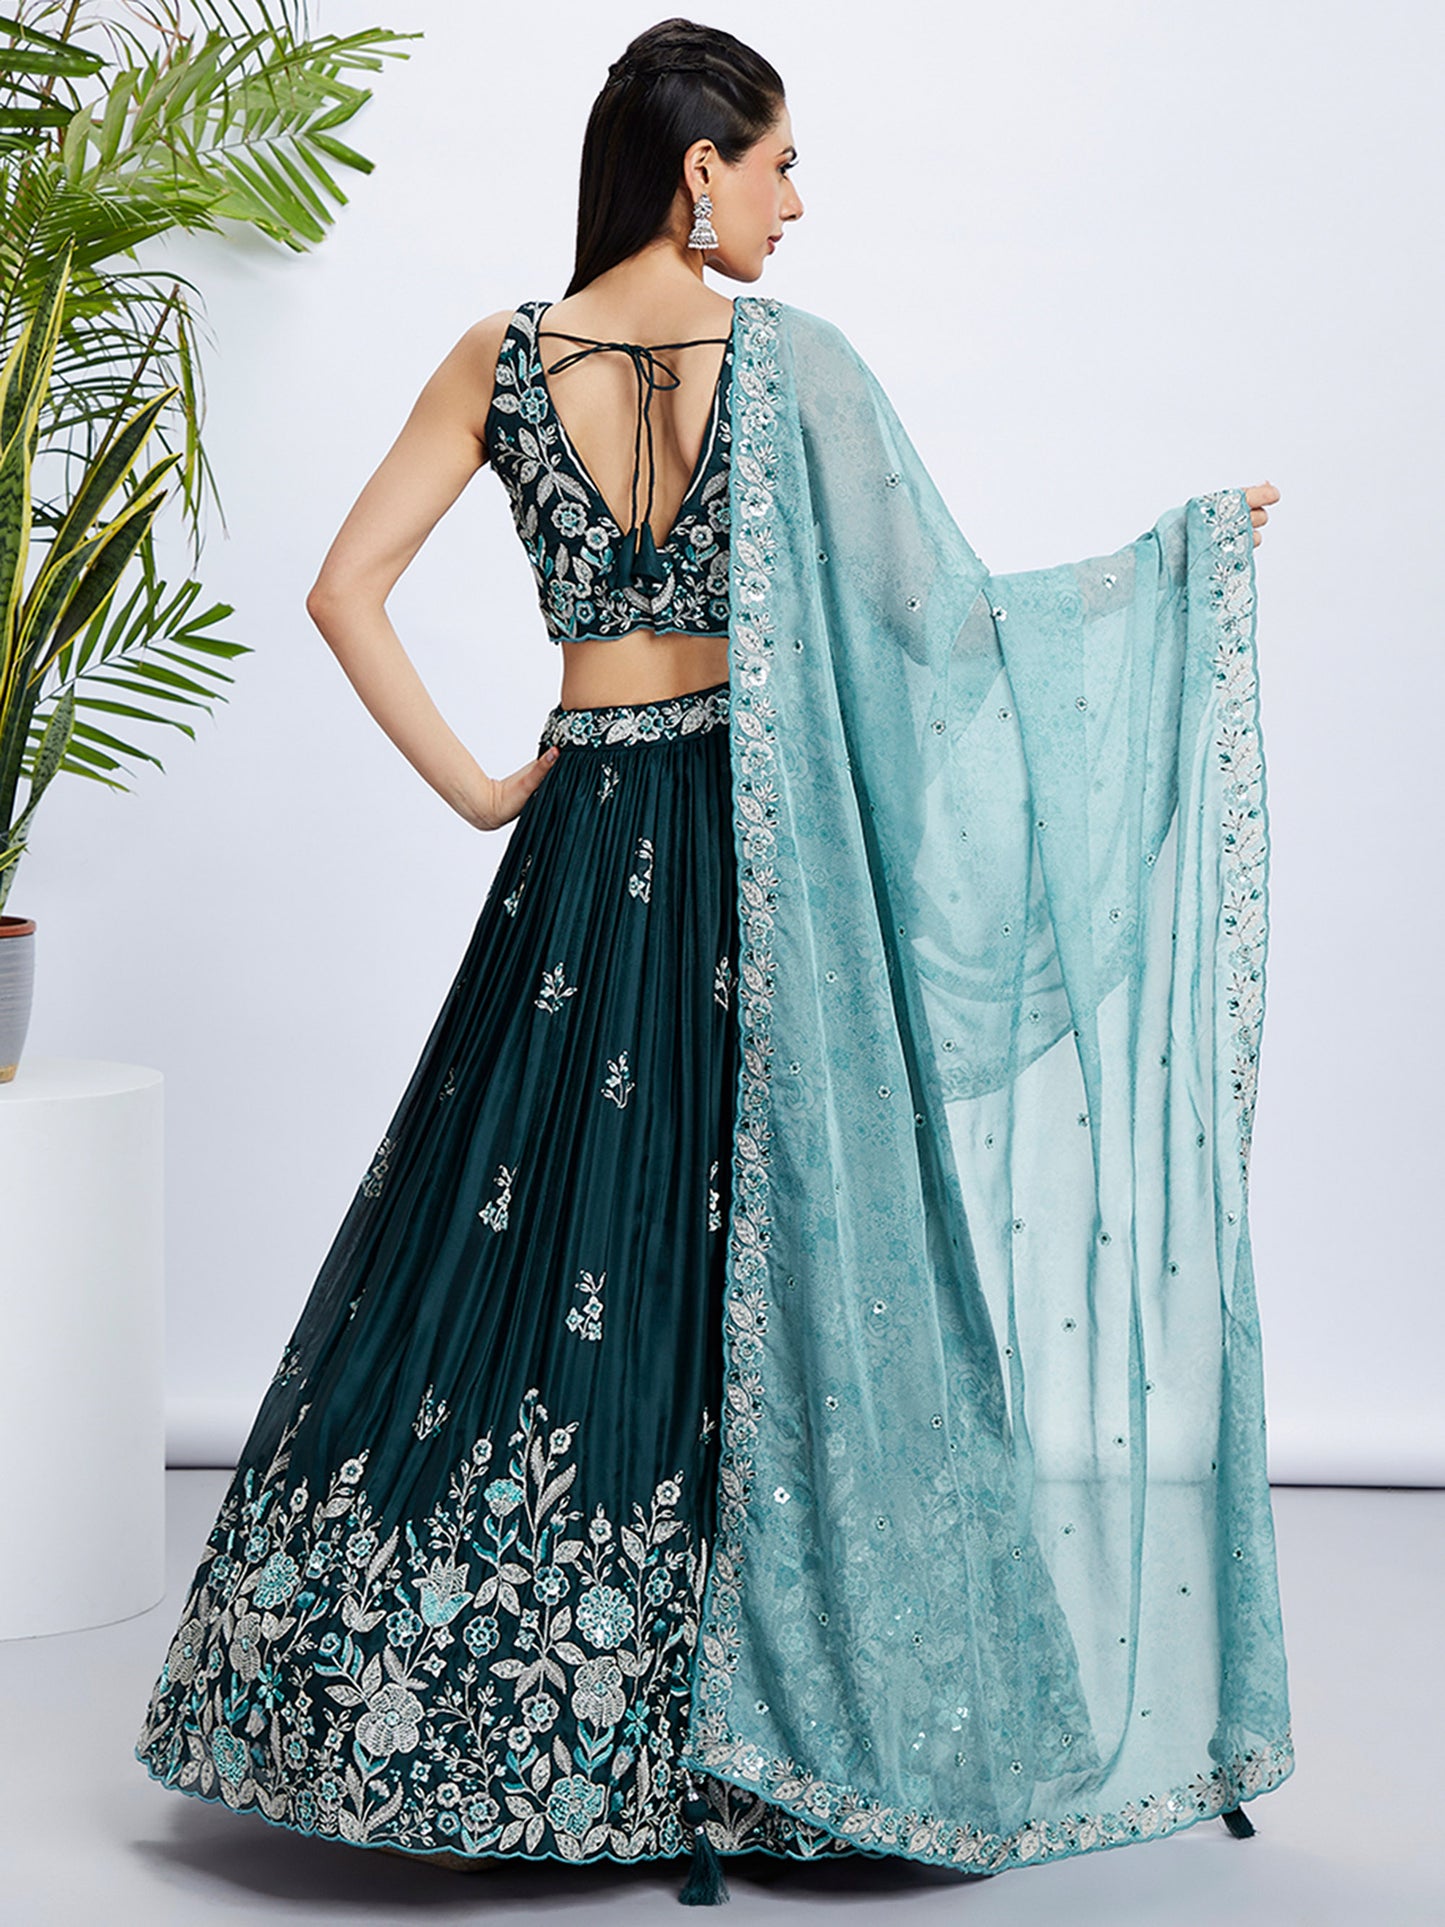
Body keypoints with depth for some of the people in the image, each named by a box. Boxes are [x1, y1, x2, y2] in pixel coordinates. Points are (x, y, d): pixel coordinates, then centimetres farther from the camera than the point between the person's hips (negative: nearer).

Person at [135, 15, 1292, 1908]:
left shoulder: (502, 360, 2)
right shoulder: (789, 359, -8)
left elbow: (345, 587, 0)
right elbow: (937, 610, -8)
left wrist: (473, 787, 5)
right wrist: (1193, 549, 3)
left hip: (584, 839, 3)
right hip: (765, 849, -3)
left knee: (536, 1236, 10)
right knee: (772, 1260, 4)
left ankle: (439, 1705, 16)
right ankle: (748, 1733, 10)